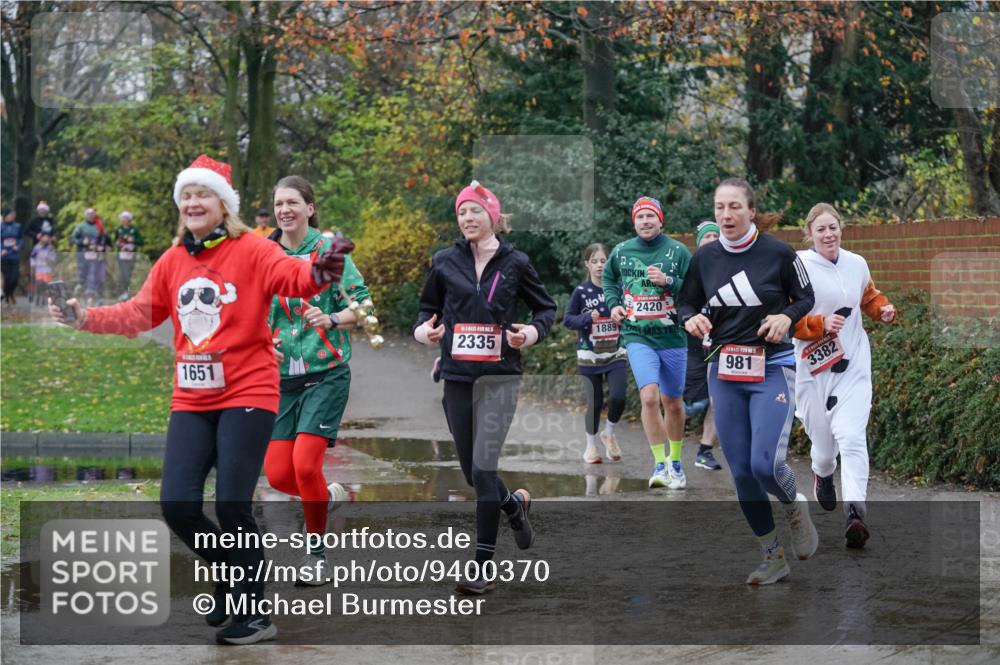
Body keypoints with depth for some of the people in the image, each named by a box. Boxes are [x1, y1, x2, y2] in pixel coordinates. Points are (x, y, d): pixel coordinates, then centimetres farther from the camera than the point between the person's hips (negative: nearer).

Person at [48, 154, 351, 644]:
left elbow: (292, 275, -25)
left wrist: (318, 273, -47)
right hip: (191, 402, 6)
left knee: (231, 506, -10)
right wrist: (85, 318, 4)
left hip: (246, 395, -5)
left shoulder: (251, 251, -7)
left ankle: (254, 613, 7)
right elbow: (139, 314, 16)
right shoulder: (172, 262, 10)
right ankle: (229, 578, 25)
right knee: (177, 504, -2)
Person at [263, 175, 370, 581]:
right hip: (281, 377, 4)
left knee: (305, 463, -15)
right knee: (278, 474, -2)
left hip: (325, 373, -4)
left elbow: (362, 304, -5)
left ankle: (316, 554, 4)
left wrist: (331, 319, -23)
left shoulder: (328, 251, -4)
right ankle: (329, 495, 31)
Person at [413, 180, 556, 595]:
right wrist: (424, 330, -5)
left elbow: (546, 308, 11)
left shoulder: (515, 263, 1)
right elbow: (428, 307, 17)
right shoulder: (445, 262, 6)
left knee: (483, 468, -14)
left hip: (499, 377, -3)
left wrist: (533, 332, -9)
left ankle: (484, 567, -9)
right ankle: (515, 505, 44)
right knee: (471, 471, 11)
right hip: (456, 377, 4)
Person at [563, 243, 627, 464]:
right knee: (594, 402, 3)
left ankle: (609, 433, 16)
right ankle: (591, 445, 22)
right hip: (590, 355, -1)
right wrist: (587, 318, -18)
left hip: (615, 354, 1)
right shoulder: (581, 291, -2)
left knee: (618, 397, -13)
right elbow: (567, 319, -2)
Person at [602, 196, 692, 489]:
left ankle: (675, 461, 31)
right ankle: (660, 465, -12)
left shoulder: (678, 251, -2)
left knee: (673, 403, 11)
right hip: (637, 336, 0)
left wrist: (668, 281, -19)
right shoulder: (621, 251, 4)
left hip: (672, 337, 0)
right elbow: (608, 278, 24)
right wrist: (613, 303, 8)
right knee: (649, 397, -19)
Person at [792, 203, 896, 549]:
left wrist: (884, 309, 6)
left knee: (851, 437, -15)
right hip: (813, 367, -2)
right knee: (824, 441, 8)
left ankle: (855, 513, -20)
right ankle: (823, 474, 46)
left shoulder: (857, 264, 7)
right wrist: (821, 324, -22)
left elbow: (869, 297, 27)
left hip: (853, 365, 2)